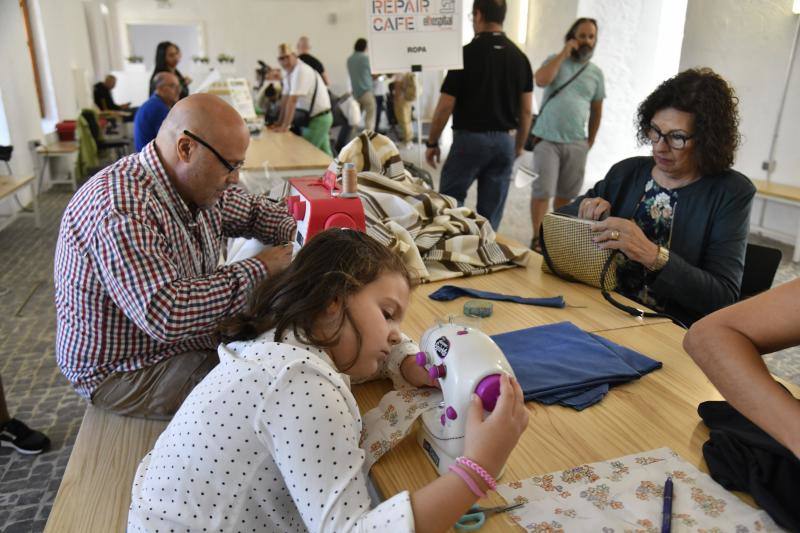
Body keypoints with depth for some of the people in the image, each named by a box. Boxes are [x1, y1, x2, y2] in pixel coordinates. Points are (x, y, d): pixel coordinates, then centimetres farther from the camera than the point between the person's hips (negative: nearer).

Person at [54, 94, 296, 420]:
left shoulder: (194, 182, -4)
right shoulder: (120, 209, -32)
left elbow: (253, 211, 13)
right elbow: (165, 314, -40)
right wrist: (260, 268, -31)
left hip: (185, 332, 9)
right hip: (122, 371, -8)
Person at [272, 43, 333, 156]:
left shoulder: (301, 71, -21)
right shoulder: (290, 71, 8)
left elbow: (292, 100, -24)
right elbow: (285, 98, 12)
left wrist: (285, 126, -22)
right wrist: (280, 122, 12)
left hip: (318, 119, -9)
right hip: (312, 117, 9)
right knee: (324, 154, 14)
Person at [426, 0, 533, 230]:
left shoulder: (467, 53, -9)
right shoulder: (520, 57, 5)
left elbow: (445, 107, -9)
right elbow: (526, 111, 8)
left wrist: (432, 143, 2)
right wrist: (519, 145, 19)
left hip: (469, 138, -4)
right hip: (504, 141, 5)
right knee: (491, 212, 10)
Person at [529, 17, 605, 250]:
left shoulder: (596, 72, 10)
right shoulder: (555, 60, 3)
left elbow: (596, 109, 15)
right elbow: (540, 80, -18)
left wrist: (591, 139, 15)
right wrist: (564, 53, -12)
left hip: (576, 143, 3)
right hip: (547, 139, -3)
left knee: (566, 194, 8)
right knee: (542, 190, -7)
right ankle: (537, 238, 2)